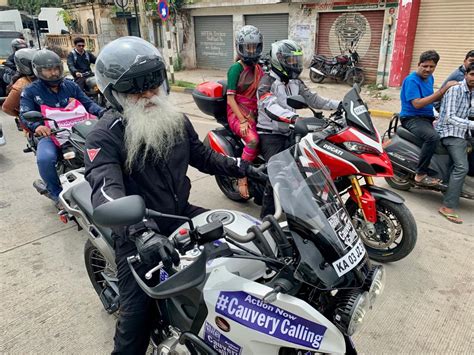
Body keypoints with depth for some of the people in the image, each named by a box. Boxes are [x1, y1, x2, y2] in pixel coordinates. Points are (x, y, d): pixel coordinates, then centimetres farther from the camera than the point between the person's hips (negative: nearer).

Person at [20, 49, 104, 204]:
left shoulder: (70, 86, 12)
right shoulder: (30, 91, 2)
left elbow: (87, 103, 7)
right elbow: (25, 114, -8)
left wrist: (103, 112, -14)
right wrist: (36, 126, -32)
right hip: (49, 134, -3)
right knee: (45, 159, -34)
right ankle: (56, 192, -7)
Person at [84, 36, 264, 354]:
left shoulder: (175, 120, 4)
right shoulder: (105, 136, -17)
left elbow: (202, 156, 18)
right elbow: (107, 191, -33)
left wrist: (241, 167, 8)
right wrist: (141, 232, -49)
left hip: (182, 215, 6)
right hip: (137, 235, -5)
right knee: (138, 313, -12)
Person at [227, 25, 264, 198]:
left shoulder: (258, 69, 15)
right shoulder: (236, 68, -6)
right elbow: (230, 98, -11)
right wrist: (242, 121, -19)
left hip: (255, 113, 6)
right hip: (237, 113, -6)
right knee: (253, 140, -33)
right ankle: (242, 177, -18)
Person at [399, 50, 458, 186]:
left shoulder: (430, 78, 13)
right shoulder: (411, 80, -13)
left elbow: (430, 99, 17)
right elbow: (417, 104, -22)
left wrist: (448, 91, 0)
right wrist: (442, 90, -21)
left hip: (427, 117, 9)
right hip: (412, 118, -9)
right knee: (433, 136, -33)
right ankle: (421, 174, -25)